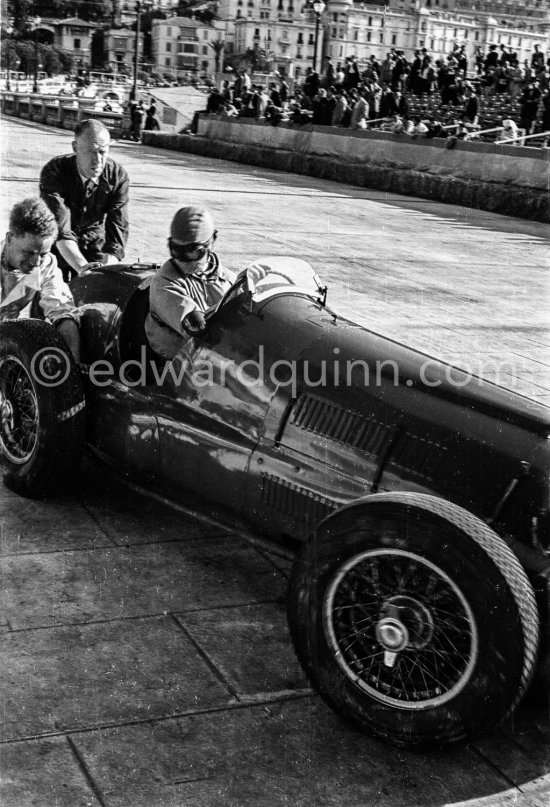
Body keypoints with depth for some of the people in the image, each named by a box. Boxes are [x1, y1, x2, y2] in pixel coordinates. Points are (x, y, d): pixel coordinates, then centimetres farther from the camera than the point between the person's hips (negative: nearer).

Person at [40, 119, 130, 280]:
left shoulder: (118, 176, -14)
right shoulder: (54, 172, -21)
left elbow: (118, 231, -18)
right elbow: (60, 230, -31)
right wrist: (82, 266, -46)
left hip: (94, 247, 2)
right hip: (58, 248, -2)